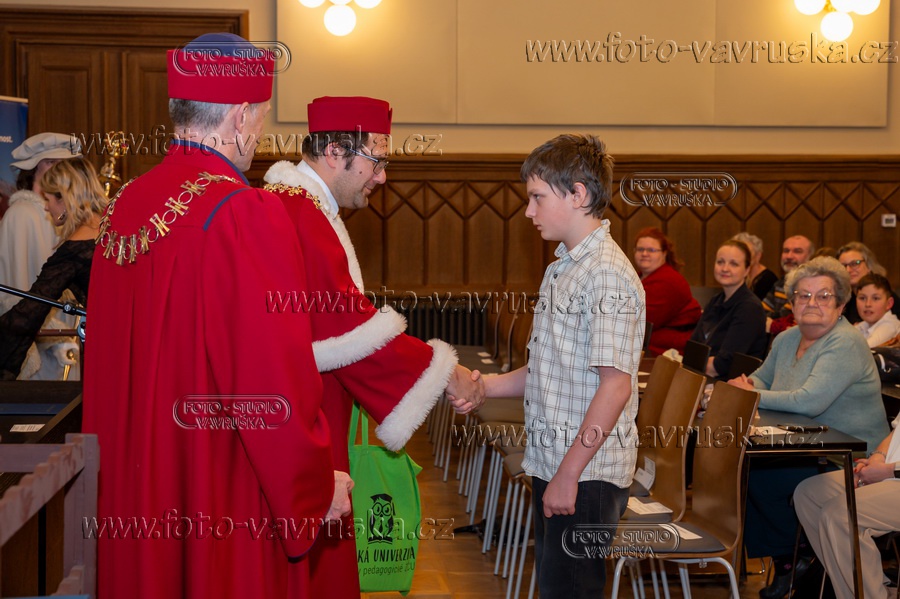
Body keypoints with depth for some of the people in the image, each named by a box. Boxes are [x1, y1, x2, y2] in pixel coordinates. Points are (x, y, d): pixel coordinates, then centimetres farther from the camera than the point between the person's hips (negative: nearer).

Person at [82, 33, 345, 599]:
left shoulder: (124, 205, 3)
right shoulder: (247, 215, -20)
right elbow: (277, 375, -20)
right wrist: (316, 484, -7)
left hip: (132, 486, 7)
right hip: (224, 500, -7)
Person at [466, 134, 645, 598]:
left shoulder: (607, 274, -16)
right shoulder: (560, 270, 15)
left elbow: (615, 385, -21)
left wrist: (569, 474, -21)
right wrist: (483, 386, 8)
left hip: (587, 473, -9)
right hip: (553, 466, 9)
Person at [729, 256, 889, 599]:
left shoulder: (845, 345, -16)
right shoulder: (787, 340, 11)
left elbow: (809, 401, -27)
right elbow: (762, 378, 24)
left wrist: (753, 395, -17)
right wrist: (747, 385, -1)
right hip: (807, 452, 8)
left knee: (758, 478, -25)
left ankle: (793, 558, 0)